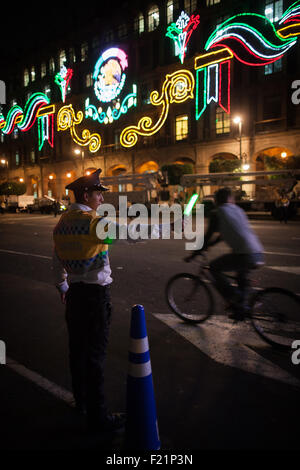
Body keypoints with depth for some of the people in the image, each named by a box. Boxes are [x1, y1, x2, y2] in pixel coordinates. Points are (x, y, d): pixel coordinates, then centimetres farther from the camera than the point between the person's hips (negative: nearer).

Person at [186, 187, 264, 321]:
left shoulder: (217, 213, 3)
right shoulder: (238, 210, 23)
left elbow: (208, 236, 2)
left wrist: (194, 254, 13)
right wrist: (209, 244, 41)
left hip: (245, 255, -7)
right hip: (259, 254, 7)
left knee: (214, 267, 12)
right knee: (242, 276, 32)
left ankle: (235, 298, 8)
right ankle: (241, 310, 35)